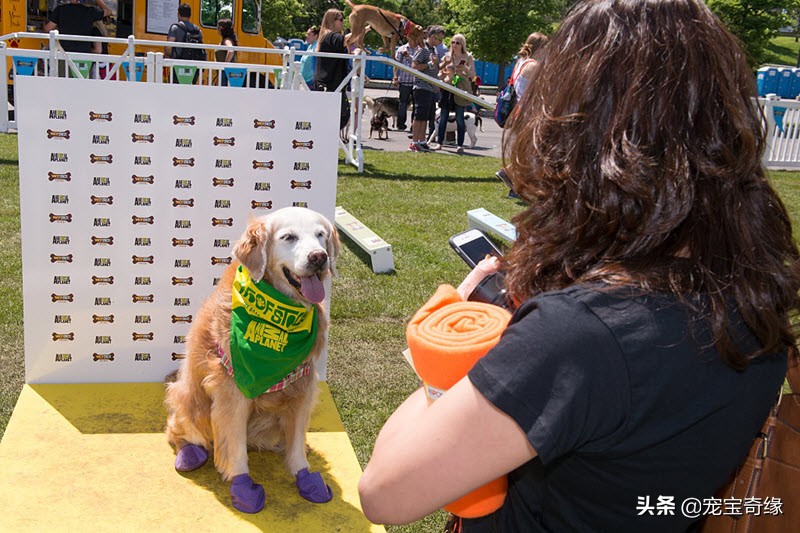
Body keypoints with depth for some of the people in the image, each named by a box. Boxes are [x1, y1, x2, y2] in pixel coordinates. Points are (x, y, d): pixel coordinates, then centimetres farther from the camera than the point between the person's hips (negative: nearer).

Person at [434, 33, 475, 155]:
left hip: (461, 90, -3)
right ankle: (439, 142, 8)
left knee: (459, 118, -3)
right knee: (443, 117, 2)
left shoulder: (468, 57, 4)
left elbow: (473, 75, 3)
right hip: (447, 88, 3)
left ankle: (460, 145, 1)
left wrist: (465, 69, -16)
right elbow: (439, 72, 16)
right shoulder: (447, 56, 10)